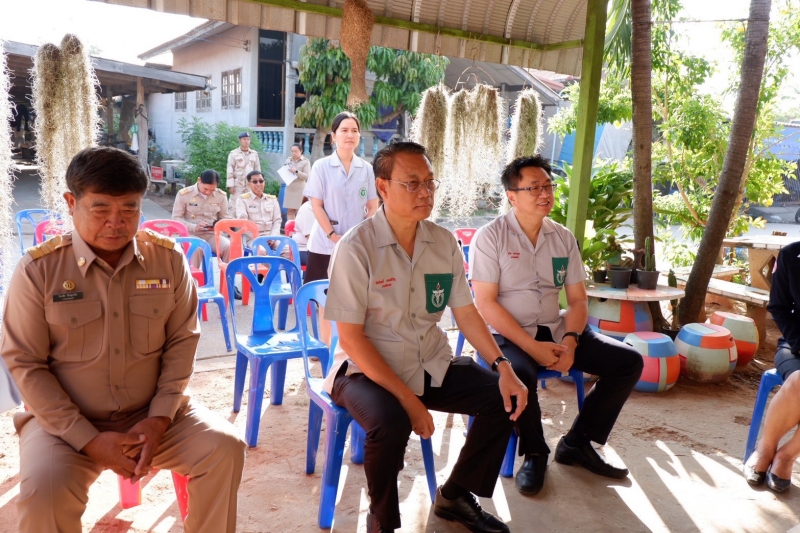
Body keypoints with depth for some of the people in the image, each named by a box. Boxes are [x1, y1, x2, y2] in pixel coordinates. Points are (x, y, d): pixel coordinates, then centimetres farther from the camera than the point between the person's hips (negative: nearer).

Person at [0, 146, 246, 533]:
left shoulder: (168, 258, -5)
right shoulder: (38, 268, -10)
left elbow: (182, 341, -1)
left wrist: (160, 417, -12)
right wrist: (89, 439, -15)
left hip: (153, 414, 2)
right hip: (66, 420, -1)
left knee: (225, 449, -15)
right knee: (43, 491, -27)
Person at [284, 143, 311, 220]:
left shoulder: (305, 162, -1)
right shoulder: (288, 160, 9)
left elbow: (307, 176, -9)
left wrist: (296, 171, -20)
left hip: (300, 189, -4)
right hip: (289, 189, 4)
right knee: (289, 211, 5)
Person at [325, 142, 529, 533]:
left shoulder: (444, 242, -1)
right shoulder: (356, 248, -18)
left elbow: (466, 313, 4)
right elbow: (350, 338, -19)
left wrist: (502, 365, -11)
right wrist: (407, 398, -23)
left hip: (432, 365, 6)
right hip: (367, 369, -6)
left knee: (505, 397, -6)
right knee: (391, 423, -34)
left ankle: (456, 495, 16)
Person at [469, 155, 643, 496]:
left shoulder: (563, 238, 7)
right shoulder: (490, 237, -8)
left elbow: (578, 299, 8)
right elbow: (486, 304, -14)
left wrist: (570, 340, -12)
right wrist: (532, 347, -21)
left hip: (555, 330, 6)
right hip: (509, 335, -5)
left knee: (629, 362, -6)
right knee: (518, 374, -37)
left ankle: (577, 443, 7)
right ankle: (534, 454, -7)